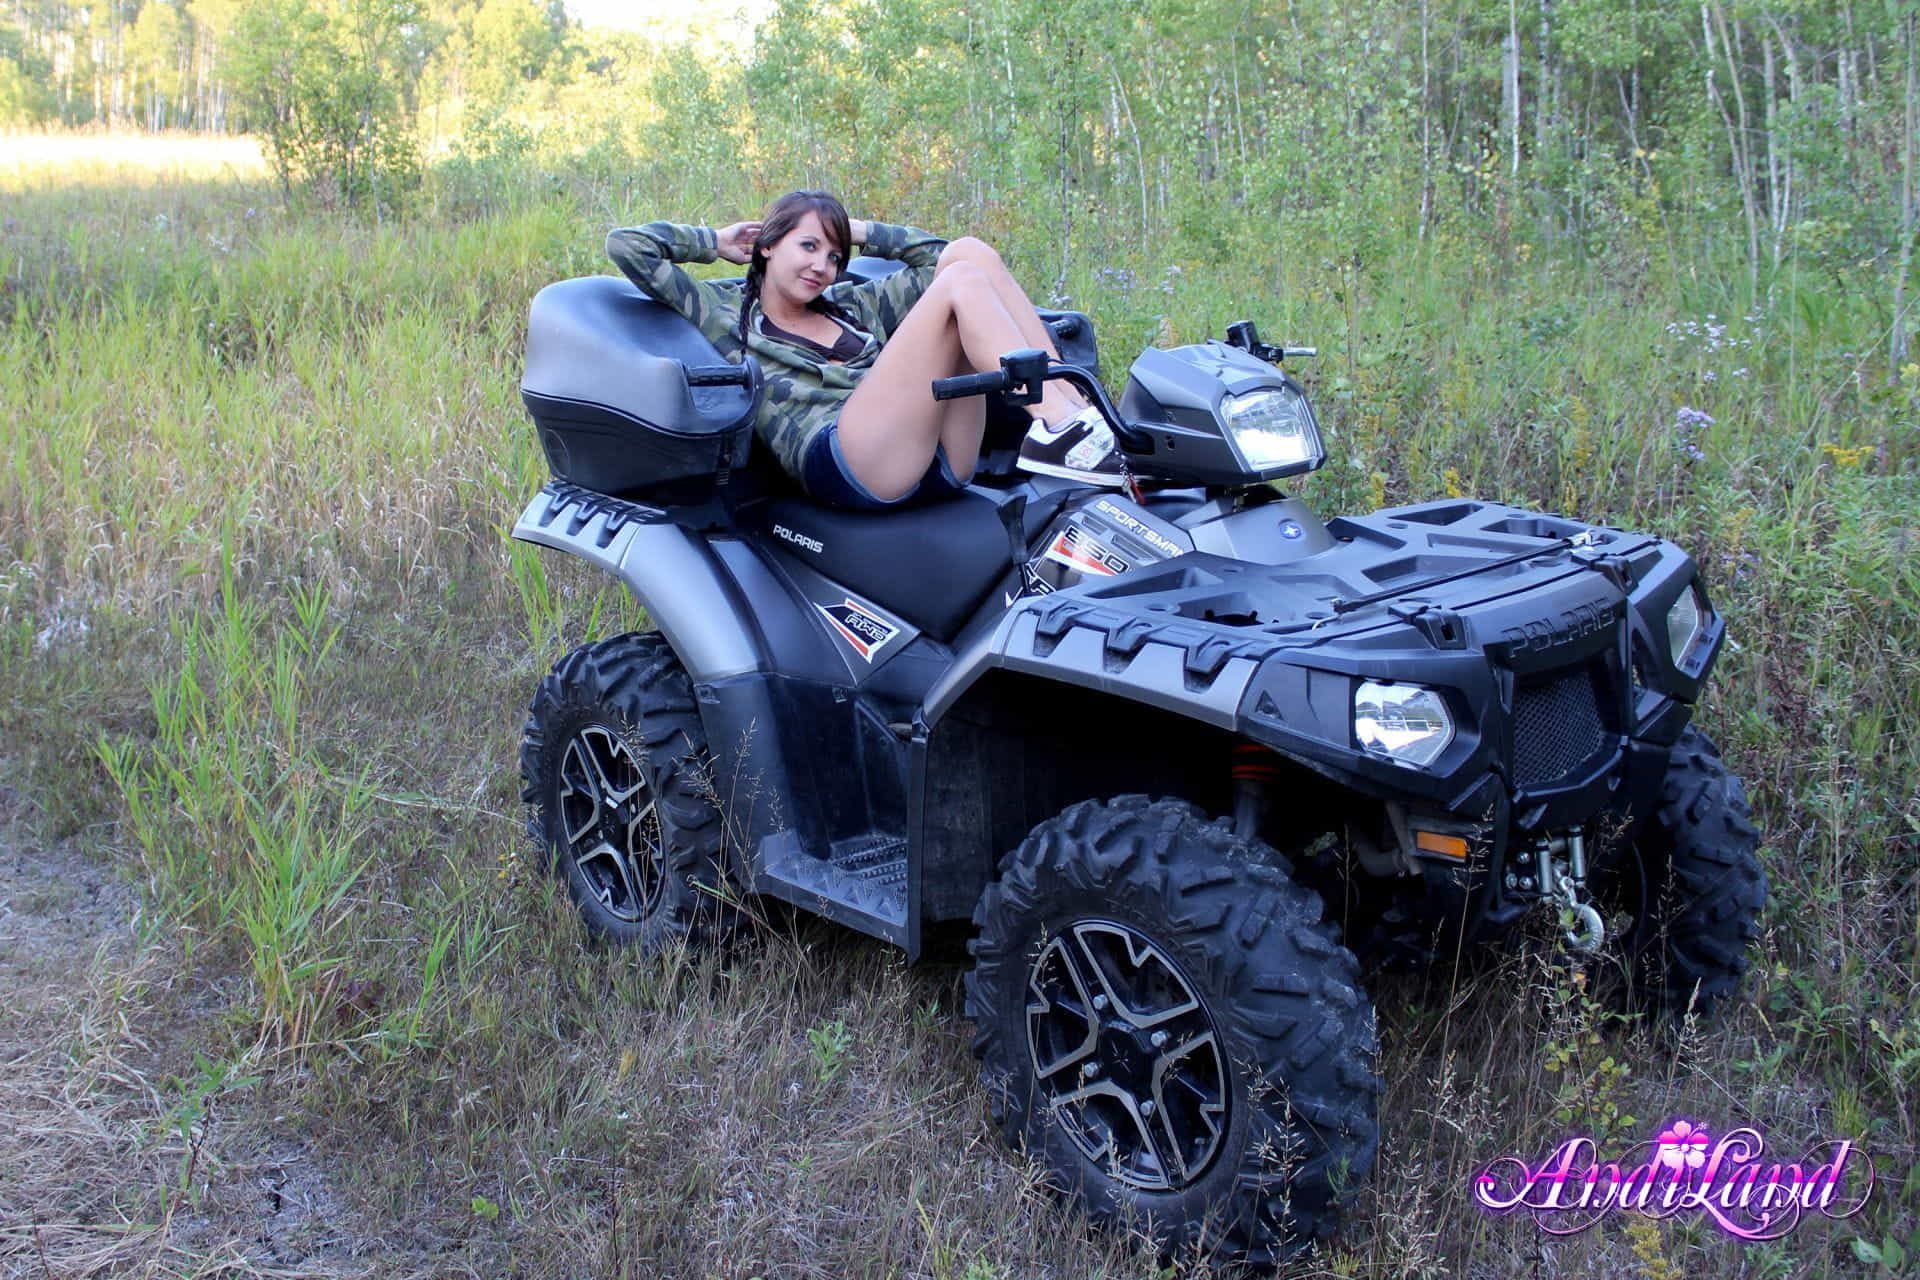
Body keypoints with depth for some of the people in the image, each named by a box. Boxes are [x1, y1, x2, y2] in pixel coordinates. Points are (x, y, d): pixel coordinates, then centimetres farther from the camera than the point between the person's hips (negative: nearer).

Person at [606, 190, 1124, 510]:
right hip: (844, 462, -7)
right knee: (962, 282, -14)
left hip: (942, 463, 7)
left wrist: (859, 233, 34)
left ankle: (1071, 406, -19)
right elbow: (626, 245, 14)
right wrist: (717, 241, 25)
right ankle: (1058, 424, -30)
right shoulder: (724, 314, 19)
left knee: (968, 253, -5)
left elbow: (934, 256, 38)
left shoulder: (851, 306, 34)